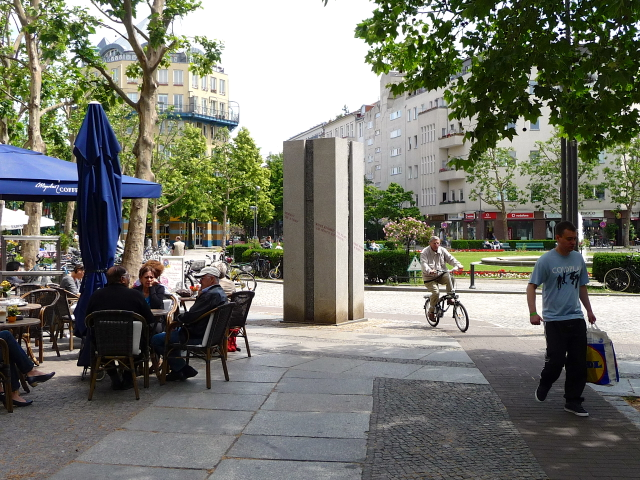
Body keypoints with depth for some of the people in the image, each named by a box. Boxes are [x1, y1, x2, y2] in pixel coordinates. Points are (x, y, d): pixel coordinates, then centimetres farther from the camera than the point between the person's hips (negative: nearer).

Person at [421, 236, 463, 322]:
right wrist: (429, 271, -42)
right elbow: (423, 264, -22)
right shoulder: (425, 252, -7)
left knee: (450, 278, -29)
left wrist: (458, 265, -23)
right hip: (429, 277, -3)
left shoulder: (442, 250, 6)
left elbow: (450, 258, -3)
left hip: (441, 275, 3)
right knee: (436, 292, -24)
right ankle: (431, 312, -4)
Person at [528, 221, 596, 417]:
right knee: (556, 361, -5)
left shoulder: (578, 258, 8)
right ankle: (544, 384, 26)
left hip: (577, 319, 5)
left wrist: (589, 310, 20)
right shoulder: (546, 260, -9)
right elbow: (532, 286, -10)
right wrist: (533, 313, -21)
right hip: (554, 320, -5)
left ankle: (573, 401, 17)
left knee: (578, 363, 5)